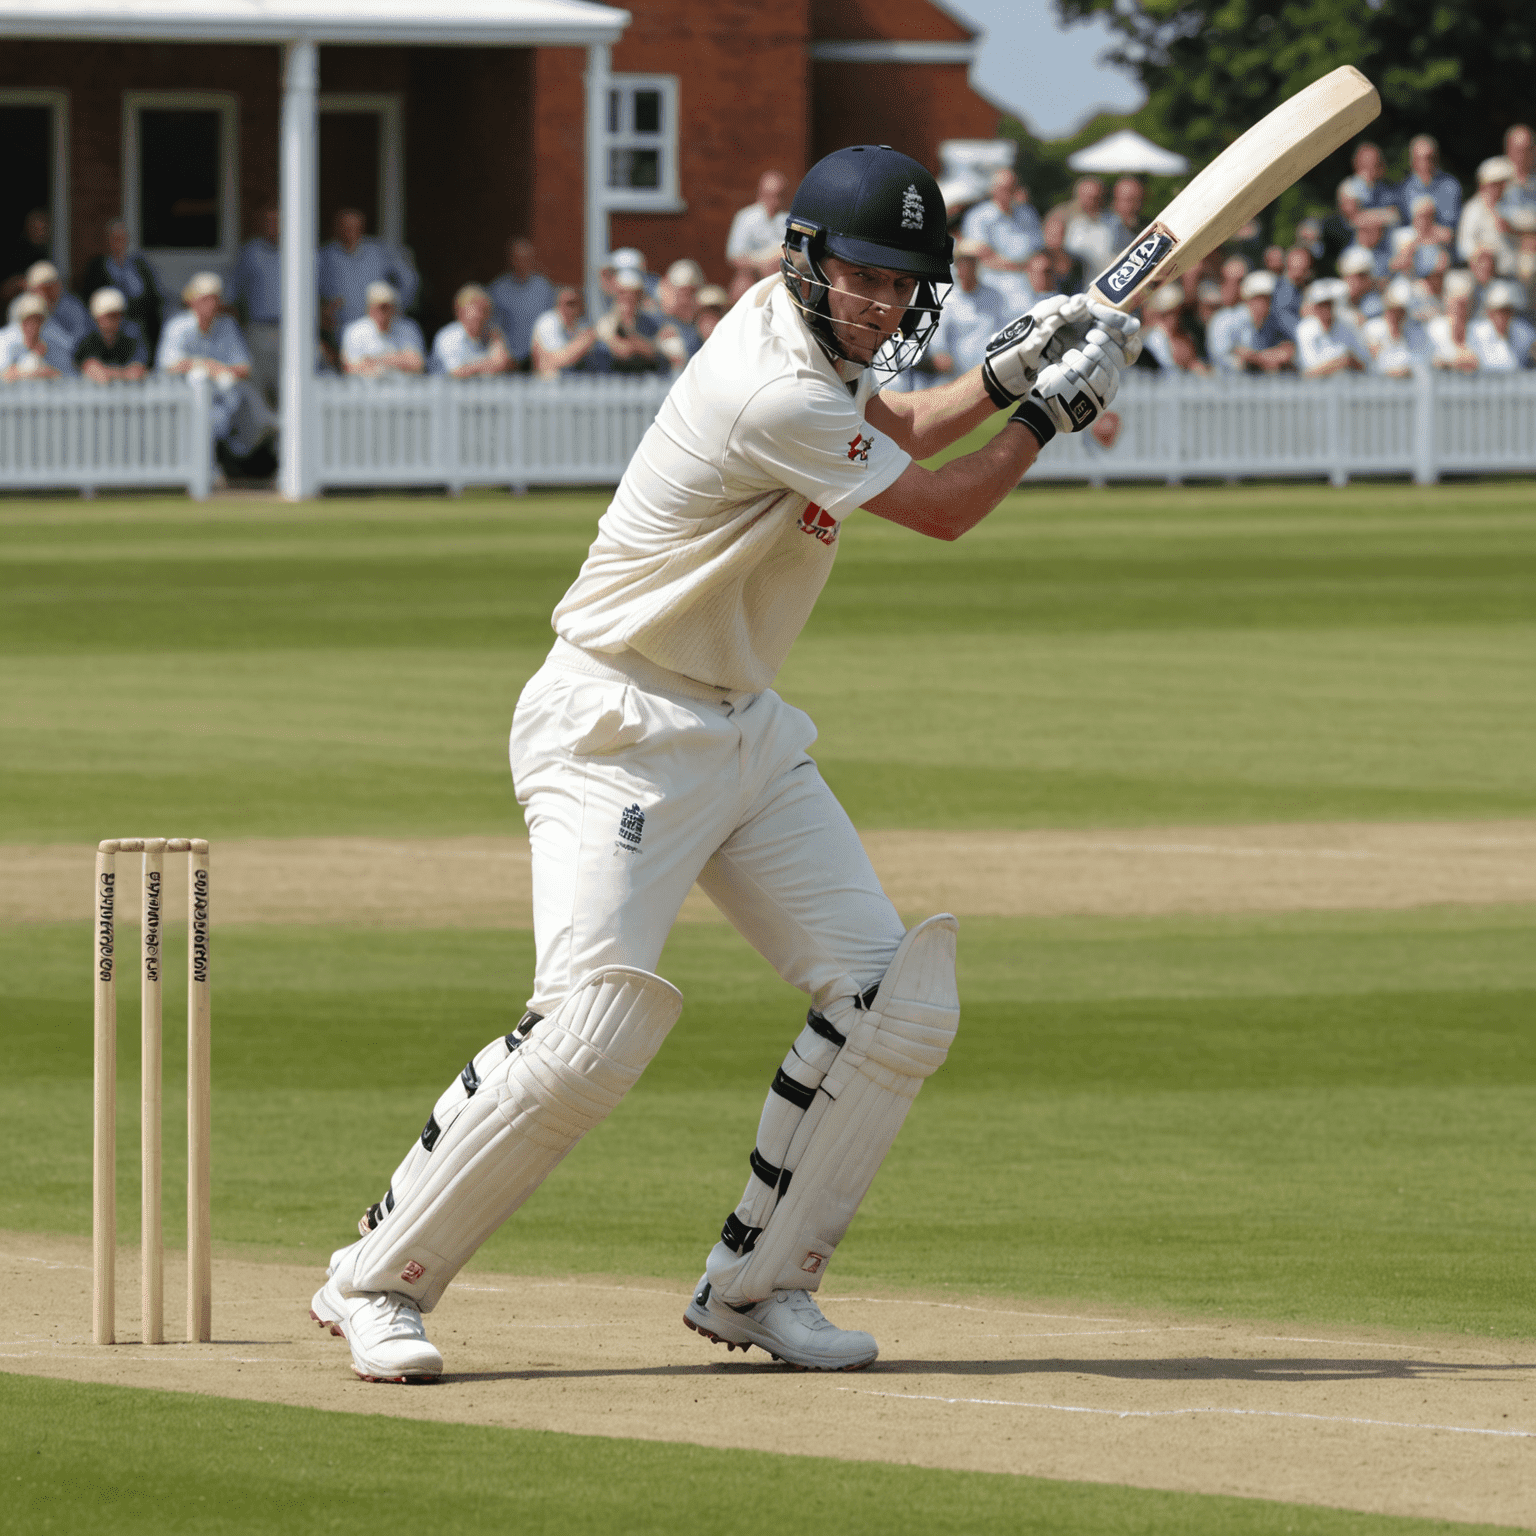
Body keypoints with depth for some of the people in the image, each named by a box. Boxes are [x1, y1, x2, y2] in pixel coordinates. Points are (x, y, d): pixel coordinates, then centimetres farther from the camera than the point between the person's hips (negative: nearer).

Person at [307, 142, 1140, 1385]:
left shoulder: (802, 329, 5)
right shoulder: (775, 395, -24)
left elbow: (891, 433, 26)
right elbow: (941, 511, -13)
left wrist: (1006, 374, 10)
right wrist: (1056, 407, -2)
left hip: (744, 727, 10)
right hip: (621, 733, -10)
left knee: (898, 1000, 0)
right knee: (591, 1030, -22)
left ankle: (759, 1284, 10)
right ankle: (377, 1281, -8)